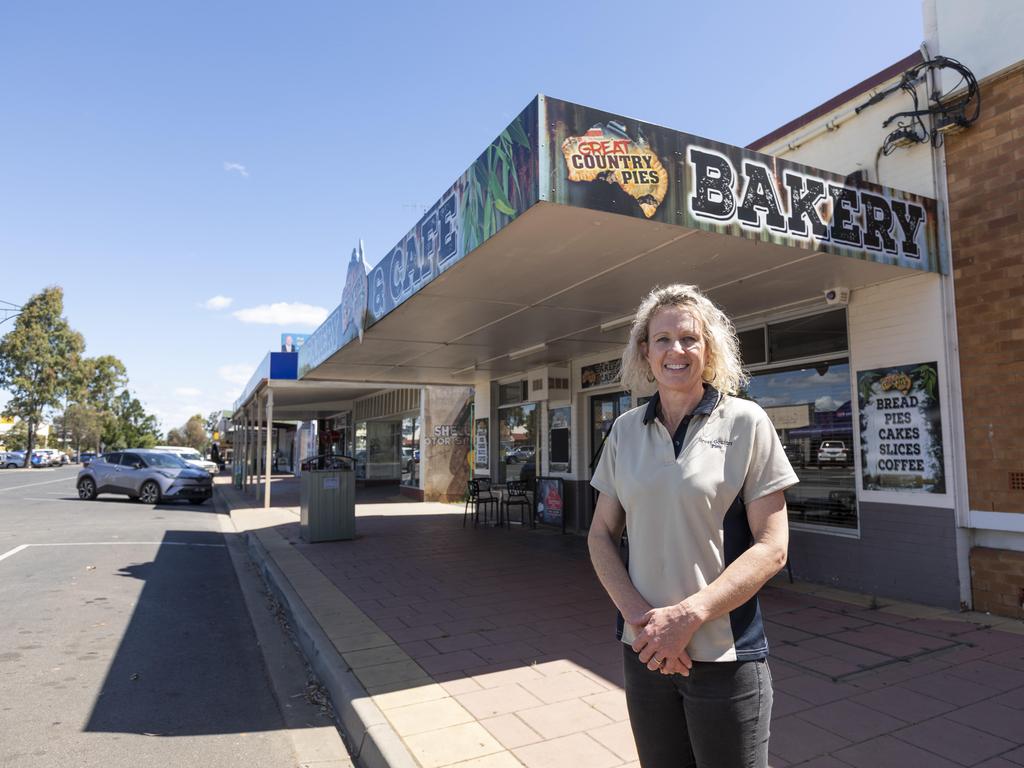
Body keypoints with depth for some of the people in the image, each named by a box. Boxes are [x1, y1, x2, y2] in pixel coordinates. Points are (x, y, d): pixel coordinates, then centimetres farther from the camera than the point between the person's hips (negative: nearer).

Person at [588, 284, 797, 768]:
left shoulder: (745, 423, -7)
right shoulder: (626, 429, 3)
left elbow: (772, 547, -10)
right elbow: (601, 535, 5)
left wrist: (687, 616, -18)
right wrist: (636, 614, -10)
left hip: (725, 654, -3)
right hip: (644, 648, 4)